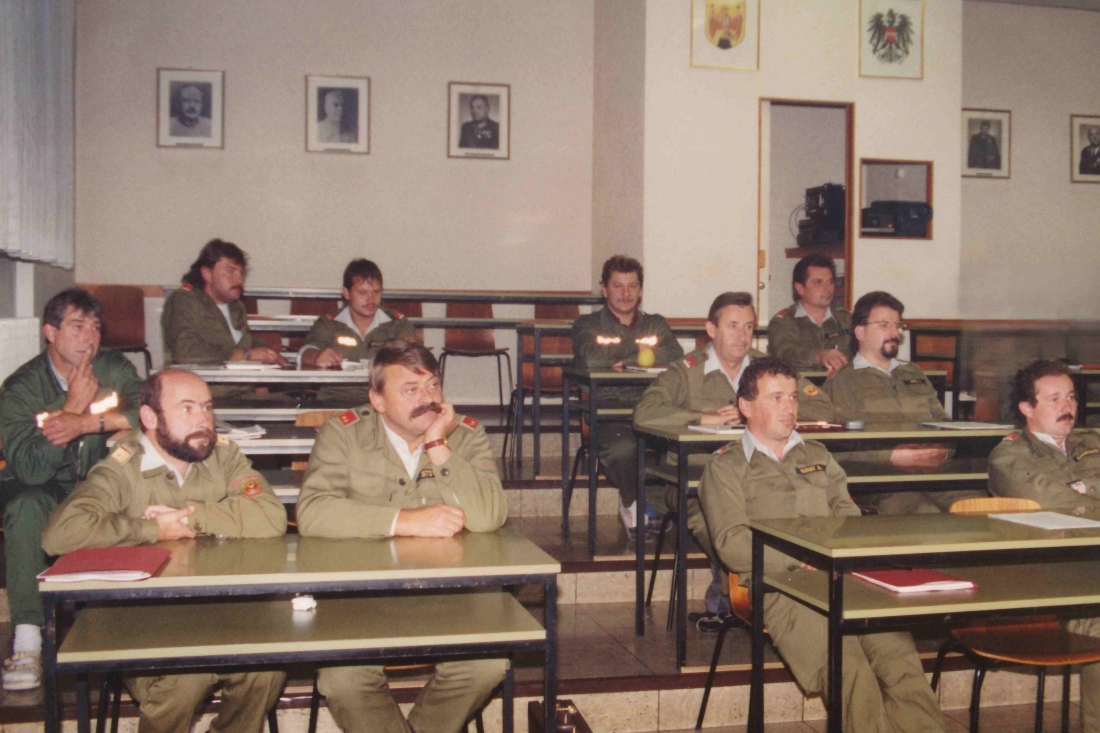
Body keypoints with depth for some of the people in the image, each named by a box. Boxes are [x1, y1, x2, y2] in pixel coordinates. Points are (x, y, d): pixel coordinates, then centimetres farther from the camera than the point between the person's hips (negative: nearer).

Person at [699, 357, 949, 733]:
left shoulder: (818, 456, 30)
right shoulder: (726, 467, 14)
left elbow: (849, 517, 21)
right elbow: (731, 544, 1)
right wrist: (803, 562, -12)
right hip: (781, 587, -4)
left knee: (902, 662, -24)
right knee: (849, 669, -31)